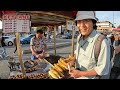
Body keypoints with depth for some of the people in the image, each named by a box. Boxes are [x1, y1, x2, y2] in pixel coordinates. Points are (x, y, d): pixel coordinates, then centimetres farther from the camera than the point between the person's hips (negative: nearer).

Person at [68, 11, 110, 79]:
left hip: (90, 77, -6)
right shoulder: (79, 37, -6)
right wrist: (73, 60, -7)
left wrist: (81, 73, -23)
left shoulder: (102, 42, -28)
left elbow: (103, 69, -23)